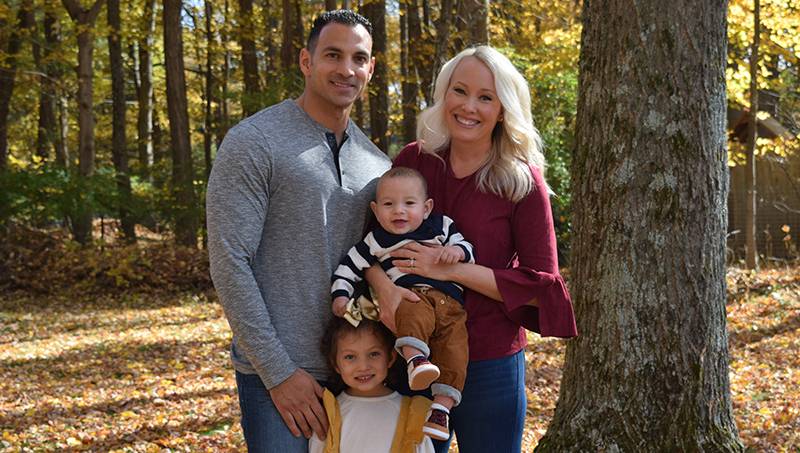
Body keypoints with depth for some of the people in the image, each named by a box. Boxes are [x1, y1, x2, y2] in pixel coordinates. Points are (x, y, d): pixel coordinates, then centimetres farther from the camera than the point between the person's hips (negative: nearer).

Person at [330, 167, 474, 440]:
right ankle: (415, 358, -53)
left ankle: (441, 408, -12)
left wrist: (458, 250, -5)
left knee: (454, 350, -15)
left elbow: (466, 247, 18)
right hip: (410, 295, -2)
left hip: (450, 304, 3)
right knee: (414, 313, -39)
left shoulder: (442, 226, 16)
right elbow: (348, 267, 16)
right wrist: (340, 296, 2)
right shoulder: (376, 241, 12)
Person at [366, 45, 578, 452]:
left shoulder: (522, 182, -9)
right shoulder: (413, 160, 0)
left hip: (488, 366, -3)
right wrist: (382, 285, -18)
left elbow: (542, 285, -10)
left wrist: (452, 269, -19)